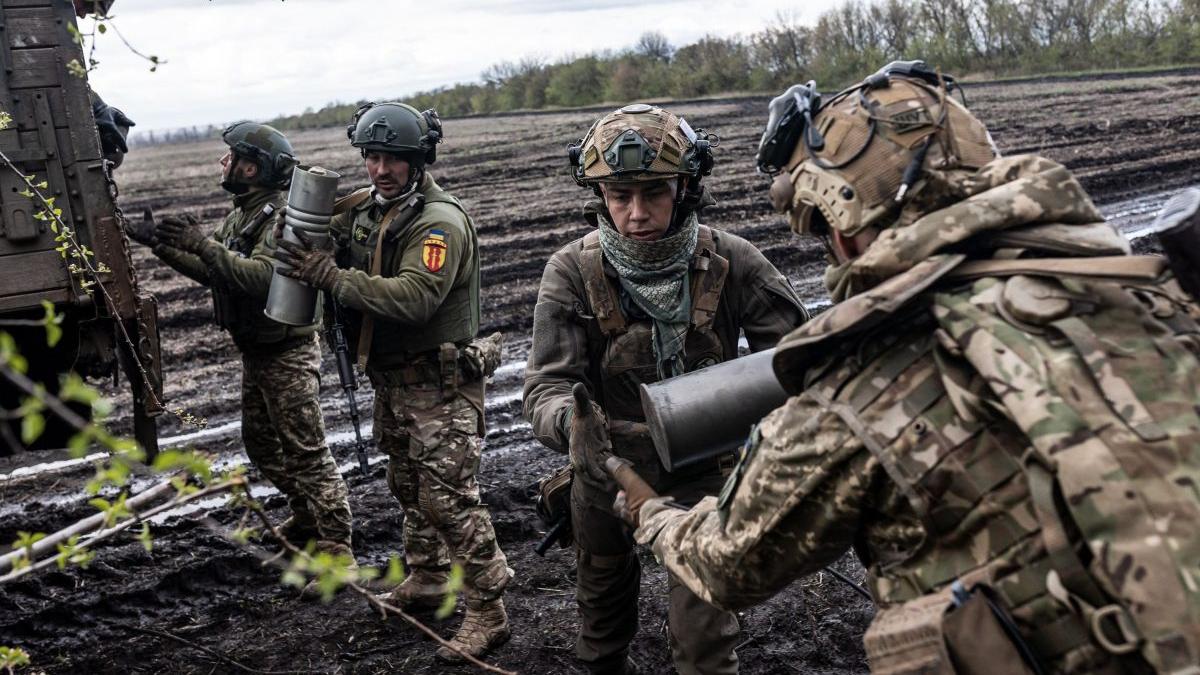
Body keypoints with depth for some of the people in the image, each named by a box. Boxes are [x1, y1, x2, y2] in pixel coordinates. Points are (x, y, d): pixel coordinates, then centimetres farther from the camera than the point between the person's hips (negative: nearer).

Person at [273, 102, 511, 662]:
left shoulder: (440, 222, -20)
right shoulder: (363, 208, 7)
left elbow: (412, 299, -31)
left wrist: (329, 276, -30)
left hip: (440, 385, -8)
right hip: (393, 380, 9)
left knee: (449, 499, -7)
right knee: (409, 489, 21)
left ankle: (488, 611, 4)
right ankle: (426, 579, 39)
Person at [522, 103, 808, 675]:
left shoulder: (731, 262, -20)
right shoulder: (572, 273, -21)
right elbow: (547, 386, -25)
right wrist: (573, 420, -48)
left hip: (701, 469, -1)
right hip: (604, 467, 2)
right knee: (603, 605, 26)